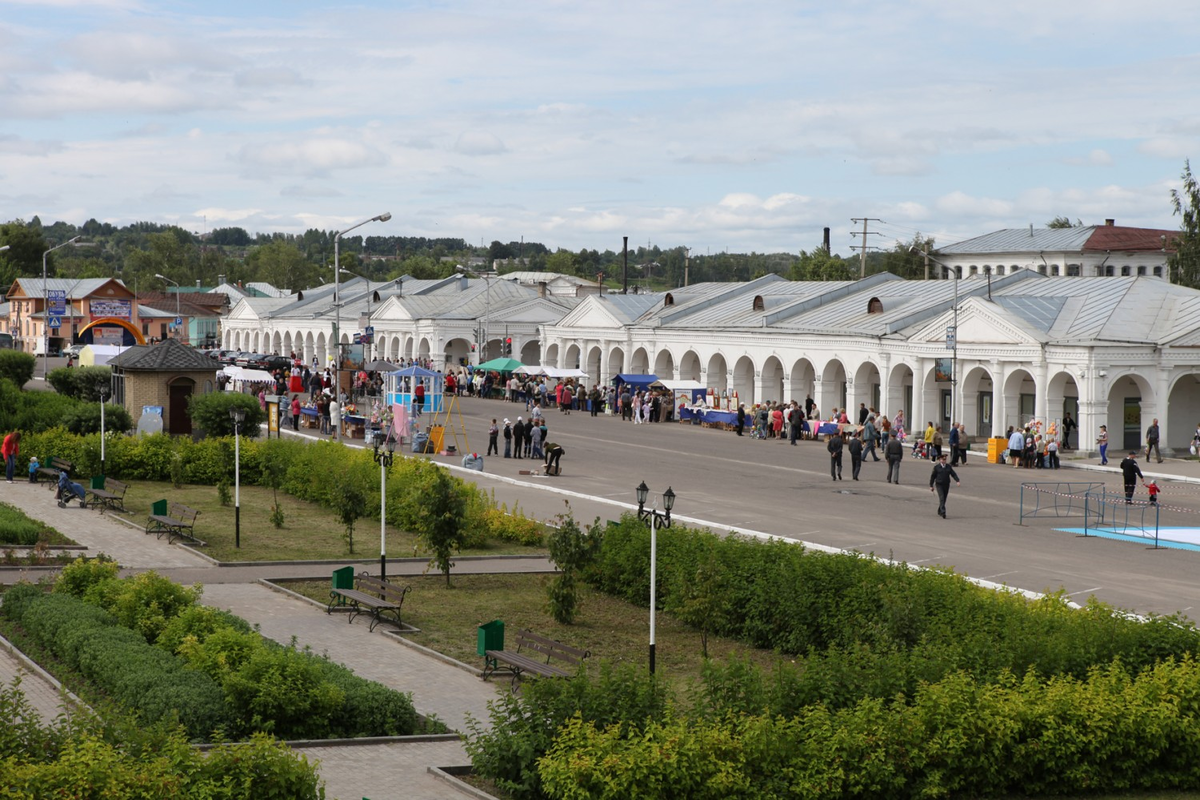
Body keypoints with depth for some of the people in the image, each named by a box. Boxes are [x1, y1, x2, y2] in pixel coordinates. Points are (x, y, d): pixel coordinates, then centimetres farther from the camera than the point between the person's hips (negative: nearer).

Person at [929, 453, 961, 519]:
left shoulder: (948, 466, 4)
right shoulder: (936, 467, -5)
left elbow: (953, 474, -4)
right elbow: (932, 476, 0)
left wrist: (957, 481, -20)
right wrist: (931, 486, 0)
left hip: (946, 485, 4)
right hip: (939, 485, -4)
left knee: (944, 499, 12)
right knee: (941, 498, -17)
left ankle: (939, 511, 31)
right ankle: (943, 513, -24)